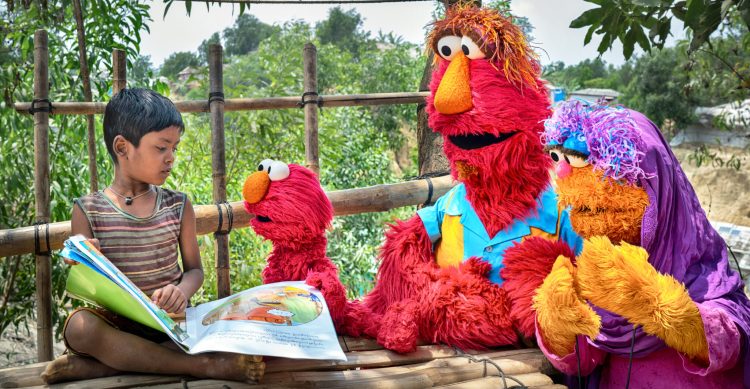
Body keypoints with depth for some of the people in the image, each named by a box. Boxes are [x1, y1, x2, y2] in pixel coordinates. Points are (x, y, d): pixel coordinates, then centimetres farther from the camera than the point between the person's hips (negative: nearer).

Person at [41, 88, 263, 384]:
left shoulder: (178, 206, 7)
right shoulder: (87, 211, 0)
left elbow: (194, 269, 9)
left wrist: (181, 291, -15)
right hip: (115, 323, -2)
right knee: (79, 325, -35)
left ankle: (99, 366, -24)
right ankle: (203, 365, -30)